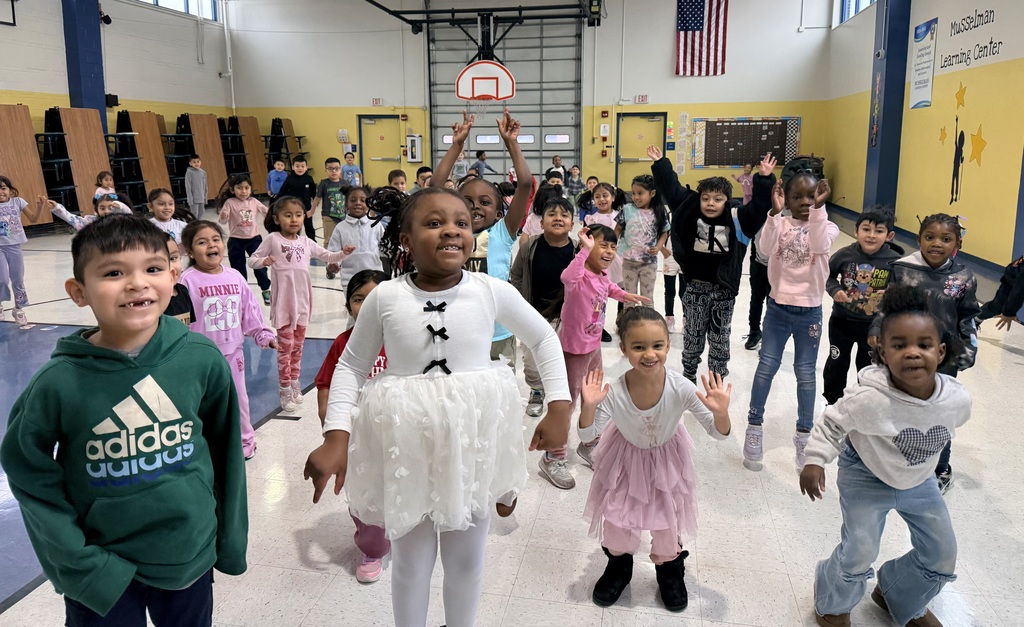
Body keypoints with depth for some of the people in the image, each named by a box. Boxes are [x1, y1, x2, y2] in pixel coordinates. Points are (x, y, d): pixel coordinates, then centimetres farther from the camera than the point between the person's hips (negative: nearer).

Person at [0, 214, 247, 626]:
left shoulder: (202, 359, -15)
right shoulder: (60, 382, -19)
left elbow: (225, 449, -3)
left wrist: (231, 539, 5)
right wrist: (77, 563, -10)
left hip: (191, 557, 2)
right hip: (105, 571, -2)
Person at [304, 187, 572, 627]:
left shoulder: (493, 291, -10)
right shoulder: (385, 297, -10)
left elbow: (544, 339, 5)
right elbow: (351, 366, 0)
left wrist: (559, 407, -1)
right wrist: (336, 436, -10)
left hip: (473, 439, 1)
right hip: (407, 443, -1)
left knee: (467, 559, 19)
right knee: (410, 561, 17)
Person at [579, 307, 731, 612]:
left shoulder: (680, 388, -33)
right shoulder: (614, 393, -34)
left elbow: (719, 433, -22)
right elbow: (588, 438, -21)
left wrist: (721, 413, -44)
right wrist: (588, 408, -40)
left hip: (667, 458, 0)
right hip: (626, 457, 0)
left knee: (669, 518, 13)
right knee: (616, 518, 11)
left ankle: (669, 569, 45)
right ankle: (619, 565, 43)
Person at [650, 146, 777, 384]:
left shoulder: (737, 220, -7)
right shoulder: (690, 214, -4)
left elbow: (759, 206, -13)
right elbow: (671, 189, -2)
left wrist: (765, 180, -25)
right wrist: (660, 164, -6)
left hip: (723, 290, -1)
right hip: (695, 286, 1)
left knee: (720, 338, 11)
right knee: (692, 335, 14)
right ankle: (689, 374, 32)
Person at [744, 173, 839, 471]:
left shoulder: (826, 225, -4)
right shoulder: (781, 223, -2)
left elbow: (820, 245, -27)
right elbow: (766, 247, -22)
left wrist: (819, 208, -34)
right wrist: (775, 211, -31)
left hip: (809, 311, 0)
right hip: (778, 307, 1)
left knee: (805, 373, 9)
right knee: (766, 366, 5)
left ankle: (804, 435, 23)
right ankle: (754, 426, 19)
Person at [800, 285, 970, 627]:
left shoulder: (958, 399, -25)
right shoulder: (870, 398, -39)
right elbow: (831, 422, -19)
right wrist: (815, 460, -23)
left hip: (919, 480, 5)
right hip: (867, 478, -5)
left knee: (942, 557, 14)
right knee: (860, 554, -9)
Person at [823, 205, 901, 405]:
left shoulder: (894, 261, -16)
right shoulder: (845, 254, -15)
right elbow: (827, 275, 3)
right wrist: (834, 290, -14)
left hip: (875, 325, 0)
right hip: (842, 321, 1)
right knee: (836, 365, 16)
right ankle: (832, 404, 36)